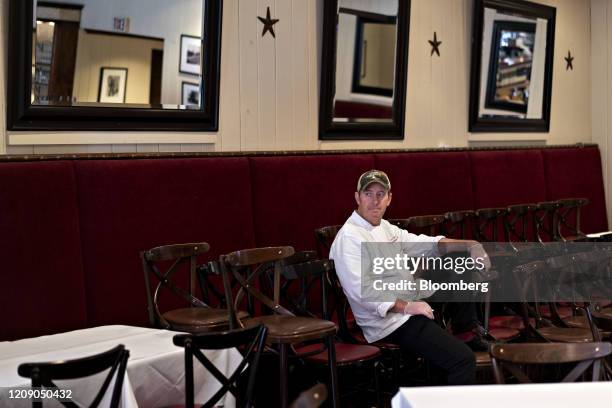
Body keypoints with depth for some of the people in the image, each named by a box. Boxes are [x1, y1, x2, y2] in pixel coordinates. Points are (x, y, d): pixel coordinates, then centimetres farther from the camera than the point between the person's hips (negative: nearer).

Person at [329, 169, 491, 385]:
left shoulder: (383, 227, 11)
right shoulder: (349, 238, -19)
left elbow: (420, 243, 13)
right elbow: (361, 292, -26)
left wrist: (469, 245, -1)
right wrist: (407, 307, -22)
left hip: (411, 301, 10)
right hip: (390, 322, -10)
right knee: (463, 358, -21)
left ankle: (466, 332, 21)